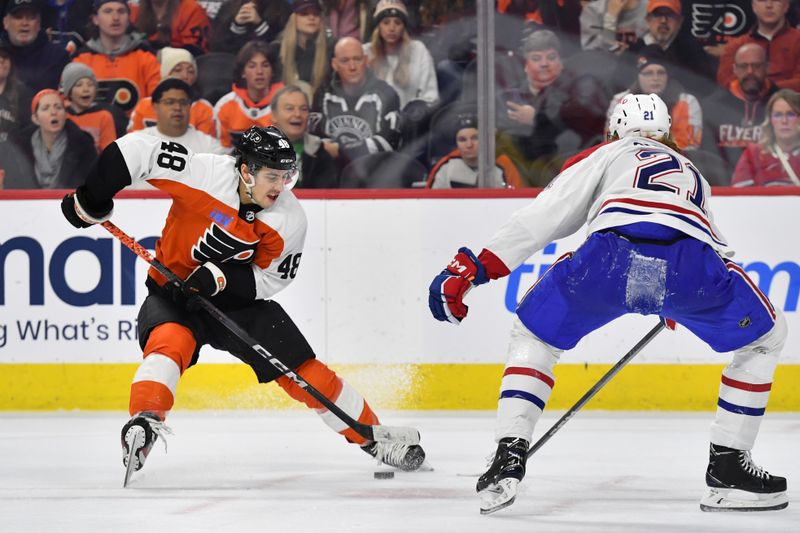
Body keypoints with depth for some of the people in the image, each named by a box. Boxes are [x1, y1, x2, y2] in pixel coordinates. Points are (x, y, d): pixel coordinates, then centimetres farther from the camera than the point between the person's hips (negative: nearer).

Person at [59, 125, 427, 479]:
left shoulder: (289, 219, -15)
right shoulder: (204, 173, -25)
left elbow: (270, 279, -10)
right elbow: (138, 150, -23)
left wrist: (220, 278, -27)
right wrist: (92, 200, -23)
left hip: (239, 300, 2)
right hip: (173, 292, -2)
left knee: (303, 369, -2)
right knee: (170, 342, -36)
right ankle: (142, 425, -38)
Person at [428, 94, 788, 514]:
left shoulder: (606, 154, 32)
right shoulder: (692, 173, 44)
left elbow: (541, 217, 20)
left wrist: (470, 269, 20)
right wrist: (675, 304, 68)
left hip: (612, 254, -1)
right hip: (690, 264, 1)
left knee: (532, 335, 24)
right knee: (764, 337, 28)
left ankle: (509, 457, 10)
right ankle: (728, 470, 23)